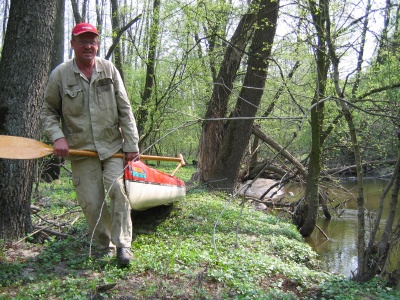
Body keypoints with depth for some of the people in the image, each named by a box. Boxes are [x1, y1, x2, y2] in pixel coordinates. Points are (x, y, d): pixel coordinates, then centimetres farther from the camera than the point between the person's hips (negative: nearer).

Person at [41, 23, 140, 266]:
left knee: (117, 187, -17)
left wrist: (131, 144, -3)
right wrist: (57, 137, -10)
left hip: (113, 145, 0)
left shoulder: (109, 70, 2)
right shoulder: (60, 75, 0)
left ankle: (123, 244, -5)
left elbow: (125, 109, 2)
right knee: (91, 202, 0)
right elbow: (49, 112, 8)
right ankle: (105, 246, 20)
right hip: (81, 149, 0)